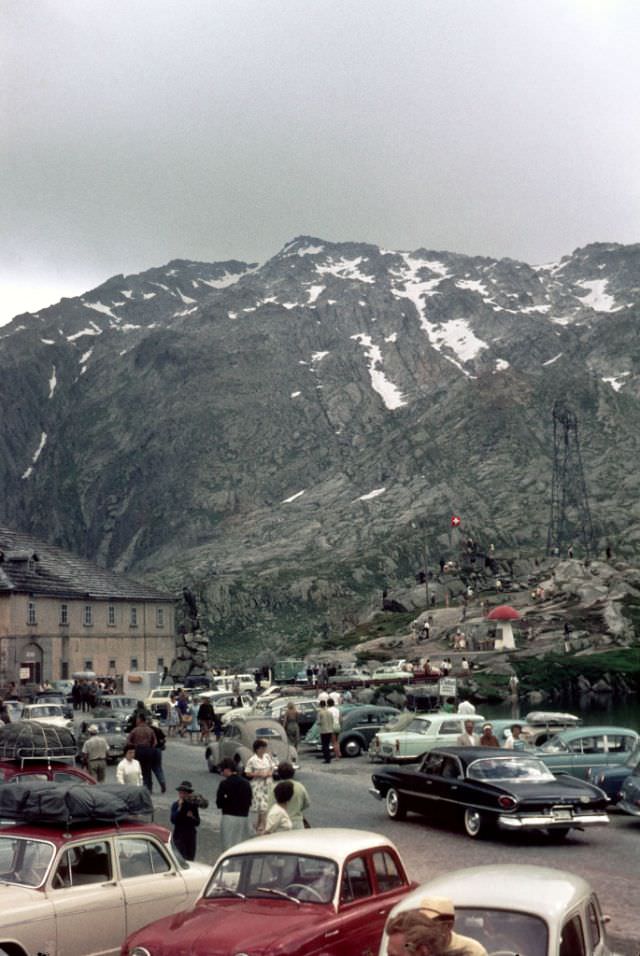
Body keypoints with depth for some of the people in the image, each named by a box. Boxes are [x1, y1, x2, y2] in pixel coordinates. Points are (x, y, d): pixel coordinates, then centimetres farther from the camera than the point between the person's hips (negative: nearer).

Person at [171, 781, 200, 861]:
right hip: (179, 835, -4)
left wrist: (192, 817, -12)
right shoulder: (175, 805, -3)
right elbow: (173, 820, -17)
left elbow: (197, 822, 7)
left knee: (191, 859, 6)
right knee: (183, 858, -12)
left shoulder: (193, 805, 5)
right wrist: (179, 807, -20)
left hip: (191, 834, 4)